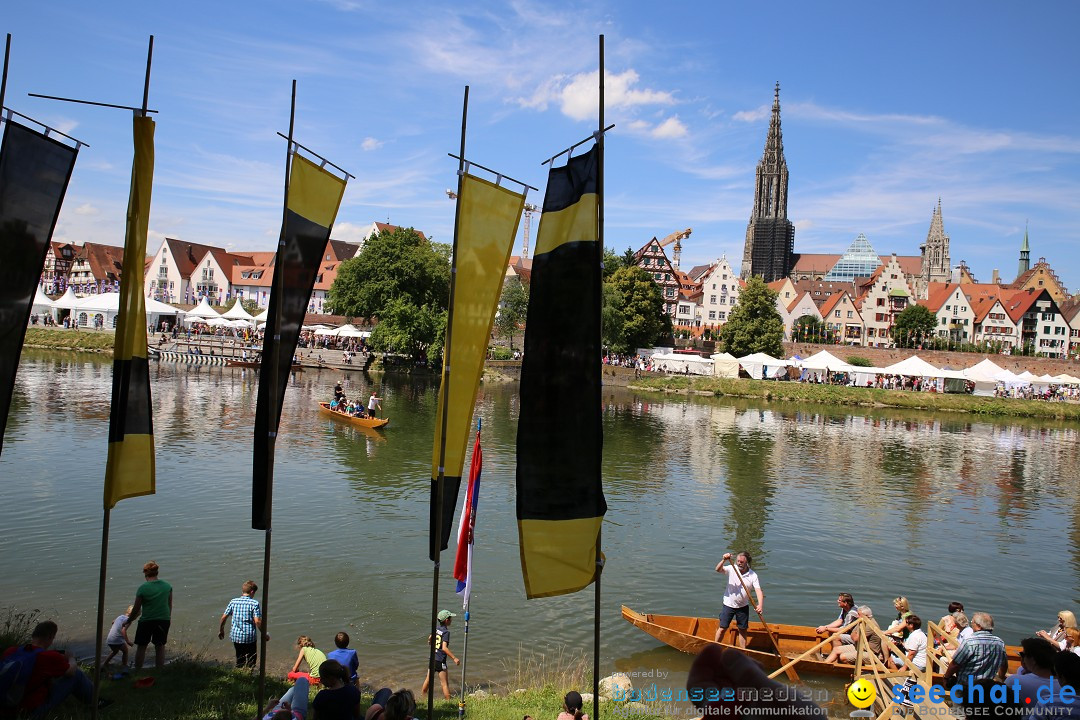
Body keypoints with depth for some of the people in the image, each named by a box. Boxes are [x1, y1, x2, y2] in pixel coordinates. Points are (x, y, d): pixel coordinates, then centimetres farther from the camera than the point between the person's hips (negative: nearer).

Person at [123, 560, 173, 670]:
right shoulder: (167, 586, -2)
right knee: (160, 646, 14)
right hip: (164, 620, 3)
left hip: (146, 621, -3)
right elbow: (170, 605, 8)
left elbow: (136, 609, -5)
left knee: (141, 646, 15)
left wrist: (128, 621, 11)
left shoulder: (142, 588, -13)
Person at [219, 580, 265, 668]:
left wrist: (221, 630, 19)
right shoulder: (255, 603, -11)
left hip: (235, 635, 4)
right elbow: (257, 621, -17)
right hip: (250, 637, -4)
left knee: (240, 659, 21)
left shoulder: (233, 601, 1)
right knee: (251, 660, 12)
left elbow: (224, 617, 4)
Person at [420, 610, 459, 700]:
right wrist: (454, 658, -24)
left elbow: (429, 639, 21)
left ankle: (422, 696, 36)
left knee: (428, 679, 23)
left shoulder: (436, 629, 4)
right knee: (445, 683, 0)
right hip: (440, 661, -7)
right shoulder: (446, 632, -17)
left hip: (432, 658, 7)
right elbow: (444, 648, -26)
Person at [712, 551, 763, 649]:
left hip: (743, 607, 1)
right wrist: (724, 560, -42)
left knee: (742, 630, 12)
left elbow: (758, 591, -17)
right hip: (728, 605, -1)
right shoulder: (732, 569, -11)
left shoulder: (753, 575, -9)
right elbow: (718, 569, -24)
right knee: (722, 628, 3)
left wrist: (760, 605, -33)